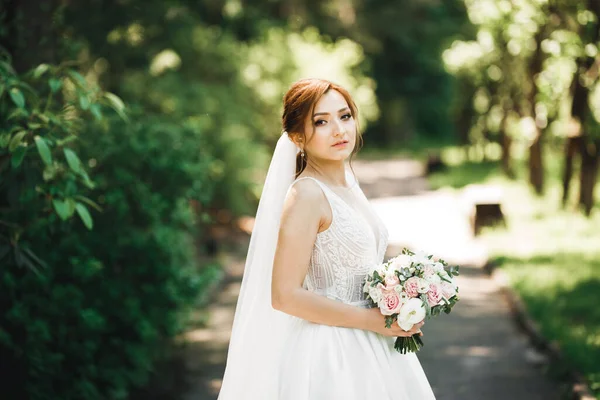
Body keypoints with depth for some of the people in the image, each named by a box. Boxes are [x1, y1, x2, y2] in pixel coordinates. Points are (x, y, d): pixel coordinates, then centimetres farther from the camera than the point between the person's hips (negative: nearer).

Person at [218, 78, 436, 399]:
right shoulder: (307, 193, -18)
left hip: (366, 349, 8)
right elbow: (286, 295, -22)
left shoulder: (347, 182, 6)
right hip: (329, 352, -8)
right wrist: (373, 320, -18)